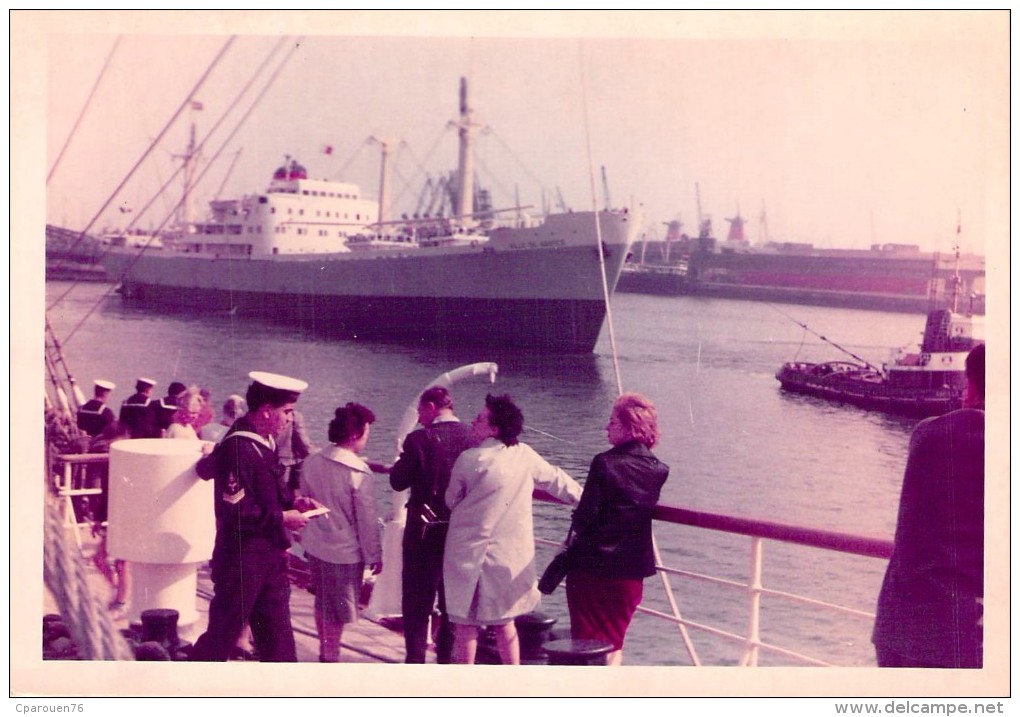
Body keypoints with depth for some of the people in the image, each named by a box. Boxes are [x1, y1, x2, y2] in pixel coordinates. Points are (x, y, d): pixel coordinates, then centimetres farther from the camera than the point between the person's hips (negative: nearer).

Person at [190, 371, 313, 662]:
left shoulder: (261, 442, 8)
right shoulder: (238, 448, -22)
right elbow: (234, 511, -26)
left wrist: (293, 503, 4)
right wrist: (281, 517, -18)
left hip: (268, 556, 9)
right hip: (242, 560, -9)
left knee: (277, 637, 15)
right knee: (223, 634, 3)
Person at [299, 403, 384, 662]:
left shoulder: (312, 463, -3)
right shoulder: (359, 472, -21)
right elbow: (367, 519, -16)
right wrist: (374, 556, -6)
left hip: (316, 546, 6)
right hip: (346, 552, -6)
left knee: (323, 604, 22)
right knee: (339, 610, 10)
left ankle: (325, 653, 35)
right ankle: (330, 658, 20)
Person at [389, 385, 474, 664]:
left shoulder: (419, 439, -16)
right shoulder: (473, 437, -5)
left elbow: (398, 482, -10)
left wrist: (403, 458, 6)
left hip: (425, 534, -4)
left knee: (417, 601, 8)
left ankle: (415, 659, 10)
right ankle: (447, 657, 24)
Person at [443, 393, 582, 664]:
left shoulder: (469, 459, -10)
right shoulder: (525, 455, -1)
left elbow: (451, 502, 2)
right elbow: (556, 481, 13)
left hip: (469, 552, -3)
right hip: (510, 554, 4)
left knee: (465, 622, 8)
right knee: (504, 620, 17)